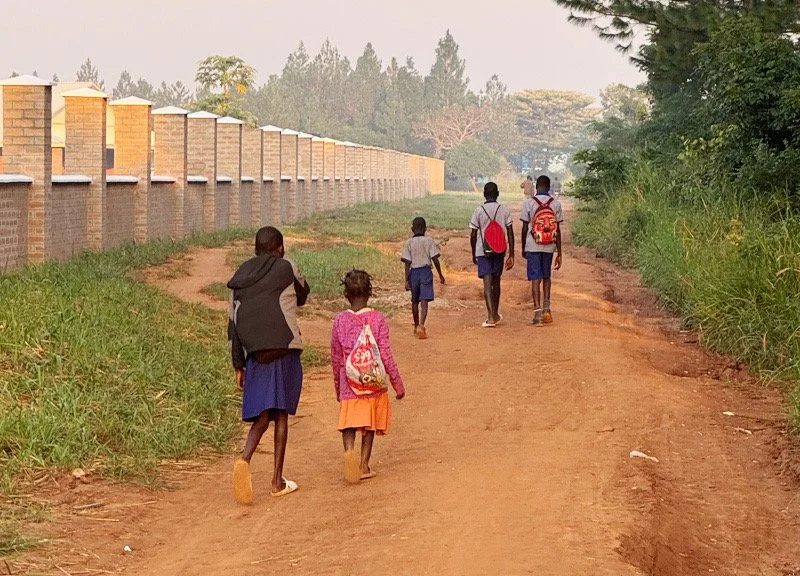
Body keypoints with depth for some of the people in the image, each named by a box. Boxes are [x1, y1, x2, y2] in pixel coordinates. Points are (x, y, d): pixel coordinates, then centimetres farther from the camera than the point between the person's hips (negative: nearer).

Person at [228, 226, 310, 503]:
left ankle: (245, 459, -23)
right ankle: (277, 481, 6)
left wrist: (239, 366, 14)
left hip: (255, 354, 3)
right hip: (285, 350, -3)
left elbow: (233, 323, 11)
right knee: (281, 413, 5)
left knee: (262, 413, 6)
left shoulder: (240, 278, 12)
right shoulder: (287, 269, 0)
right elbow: (302, 295, 18)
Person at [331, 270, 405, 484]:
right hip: (374, 385, 0)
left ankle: (349, 450, -25)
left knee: (349, 422, 3)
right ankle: (363, 466, 13)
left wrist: (338, 388, 18)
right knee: (369, 426, 13)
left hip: (349, 385, 0)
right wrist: (398, 384, 2)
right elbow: (385, 355, -7)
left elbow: (335, 358, 5)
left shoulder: (340, 321, -2)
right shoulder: (378, 319, -7)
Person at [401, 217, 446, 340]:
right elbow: (435, 259, -5)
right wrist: (440, 275, 5)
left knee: (415, 301, 17)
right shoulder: (429, 241, -2)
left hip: (414, 272, 2)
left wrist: (407, 280, 0)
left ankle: (417, 326, 32)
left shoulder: (409, 242, 1)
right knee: (424, 301, -8)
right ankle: (421, 326, -26)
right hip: (426, 271, -2)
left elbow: (407, 263, -2)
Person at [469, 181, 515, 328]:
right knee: (496, 281, 17)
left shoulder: (478, 211, -4)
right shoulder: (504, 210, 1)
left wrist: (473, 254, 10)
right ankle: (496, 314, 30)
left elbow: (473, 235, -2)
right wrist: (511, 255, 1)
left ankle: (491, 316, -22)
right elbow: (510, 234, -2)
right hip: (499, 251, 3)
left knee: (487, 282, -8)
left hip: (483, 251, -3)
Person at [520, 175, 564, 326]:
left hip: (533, 246, -2)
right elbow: (558, 230, -1)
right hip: (549, 246, 2)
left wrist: (523, 248, 11)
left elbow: (525, 228, -2)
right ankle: (546, 308, 13)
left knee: (535, 279, -1)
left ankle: (538, 312, -8)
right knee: (546, 277, 20)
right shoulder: (556, 203, -1)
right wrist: (559, 253, 3)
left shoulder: (529, 203, -5)